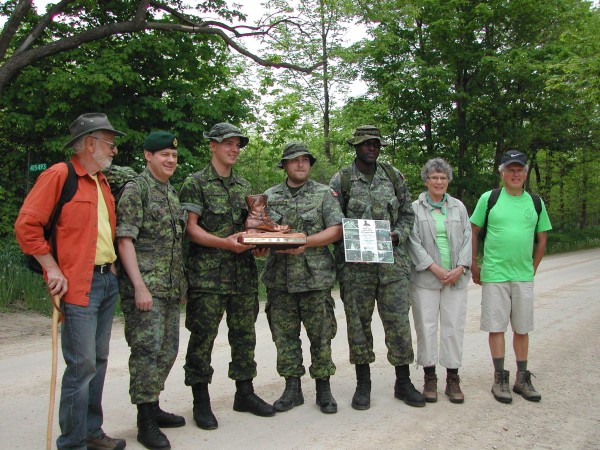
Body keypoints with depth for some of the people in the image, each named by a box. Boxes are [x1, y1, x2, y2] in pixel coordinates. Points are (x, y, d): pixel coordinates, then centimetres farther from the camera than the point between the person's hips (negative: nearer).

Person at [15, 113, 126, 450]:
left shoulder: (102, 182, 16)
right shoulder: (59, 175, -8)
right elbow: (26, 225, -12)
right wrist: (52, 269, -13)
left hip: (107, 280, 8)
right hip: (78, 285, -8)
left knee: (99, 361, 13)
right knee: (82, 365, -5)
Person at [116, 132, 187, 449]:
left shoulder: (172, 192, 17)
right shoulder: (135, 189, -7)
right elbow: (125, 240, -13)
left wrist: (181, 283, 18)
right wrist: (140, 286, -20)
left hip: (171, 288, 8)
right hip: (146, 286, -8)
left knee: (167, 351, 13)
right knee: (147, 351, -5)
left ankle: (153, 408, 27)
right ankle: (145, 421, 5)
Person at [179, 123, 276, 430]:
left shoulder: (244, 186, 17)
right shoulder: (195, 183, 0)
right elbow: (191, 228, -8)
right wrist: (224, 242, -22)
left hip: (244, 273, 6)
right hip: (207, 275, -5)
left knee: (244, 333, 11)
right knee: (203, 336, -1)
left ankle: (244, 393, 24)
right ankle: (201, 401, 13)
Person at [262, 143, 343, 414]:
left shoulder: (324, 194, 4)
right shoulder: (270, 196, 12)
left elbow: (336, 230, -4)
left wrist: (306, 242, -18)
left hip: (315, 276, -2)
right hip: (280, 277, 3)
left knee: (320, 335, 4)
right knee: (285, 335, 8)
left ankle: (323, 389, 18)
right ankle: (292, 389, 21)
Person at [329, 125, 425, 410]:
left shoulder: (393, 176, 9)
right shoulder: (341, 180, 1)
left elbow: (408, 214, 13)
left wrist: (396, 235, -6)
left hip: (392, 261, 2)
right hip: (355, 265, -1)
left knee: (398, 323, 4)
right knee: (358, 324, 6)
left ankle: (403, 383, 19)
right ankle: (363, 384, 20)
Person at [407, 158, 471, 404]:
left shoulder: (458, 207, 13)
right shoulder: (415, 208, 3)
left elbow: (467, 238, 8)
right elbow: (414, 242, -4)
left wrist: (460, 268, -6)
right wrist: (435, 268, -12)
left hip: (456, 278, 3)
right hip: (425, 278, -2)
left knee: (454, 327, 4)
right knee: (426, 327, 1)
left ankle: (453, 380, 14)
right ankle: (429, 379, 13)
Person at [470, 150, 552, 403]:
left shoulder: (535, 202, 7)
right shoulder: (489, 199, -1)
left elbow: (542, 239, 15)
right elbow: (473, 232, 2)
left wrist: (533, 267, 11)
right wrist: (474, 266, 1)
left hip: (524, 276, 3)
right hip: (494, 274, -3)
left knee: (522, 328, 10)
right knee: (496, 327, 2)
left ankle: (522, 379, 21)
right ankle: (500, 379, 13)